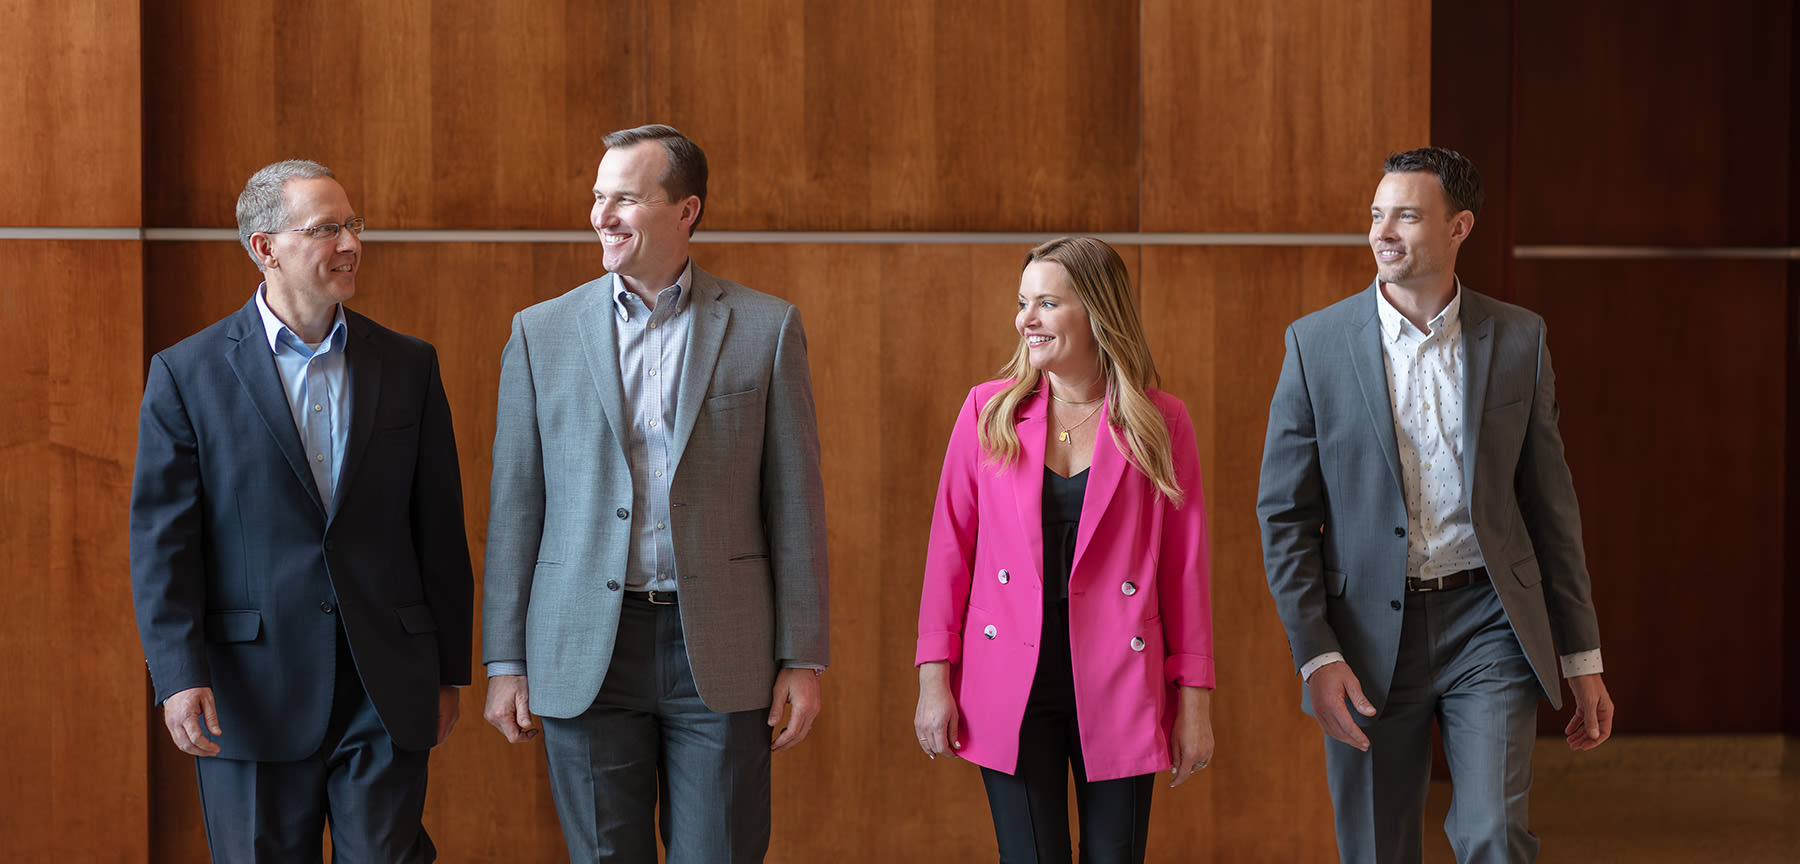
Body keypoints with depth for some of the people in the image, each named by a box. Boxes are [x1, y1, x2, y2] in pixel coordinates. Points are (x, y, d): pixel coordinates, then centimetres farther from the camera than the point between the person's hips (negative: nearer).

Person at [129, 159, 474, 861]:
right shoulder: (187, 374, 0)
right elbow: (161, 541, -3)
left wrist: (448, 672, 8)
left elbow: (440, 531, 9)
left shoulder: (409, 366, 8)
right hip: (252, 694, -2)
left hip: (387, 695, 2)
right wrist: (179, 674, -12)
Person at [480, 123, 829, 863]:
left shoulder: (767, 328, 2)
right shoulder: (542, 332, 6)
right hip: (586, 658, 1)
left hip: (719, 653, -1)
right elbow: (515, 504, 6)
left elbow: (795, 501, 2)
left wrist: (803, 659, -2)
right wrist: (505, 662, 3)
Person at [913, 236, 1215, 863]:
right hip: (1010, 689, 0)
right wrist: (934, 678, 0)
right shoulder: (989, 411, 4)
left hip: (1117, 688, 0)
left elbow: (1186, 565, 2)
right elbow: (949, 547, 5)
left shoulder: (1161, 424, 1)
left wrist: (1195, 700, 0)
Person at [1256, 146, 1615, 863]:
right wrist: (1316, 655, -9)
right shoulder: (1316, 342, 0)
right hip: (1368, 637, 0)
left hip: (1487, 623, 0)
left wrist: (1582, 657, 6)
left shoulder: (1519, 340, 3)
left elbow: (1550, 503, 7)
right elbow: (1284, 514, 0)